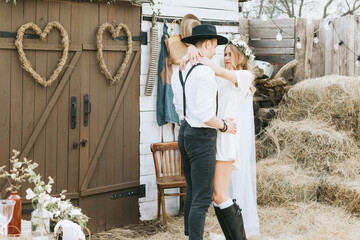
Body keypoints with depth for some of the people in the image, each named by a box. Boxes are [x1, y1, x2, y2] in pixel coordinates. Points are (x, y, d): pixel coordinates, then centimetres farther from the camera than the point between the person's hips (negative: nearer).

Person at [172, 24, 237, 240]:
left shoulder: (179, 72, 9)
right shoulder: (205, 72, -20)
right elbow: (205, 114, -25)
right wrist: (224, 126, -8)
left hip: (185, 133, 10)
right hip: (203, 137, -9)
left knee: (192, 193, 16)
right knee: (203, 197, -5)